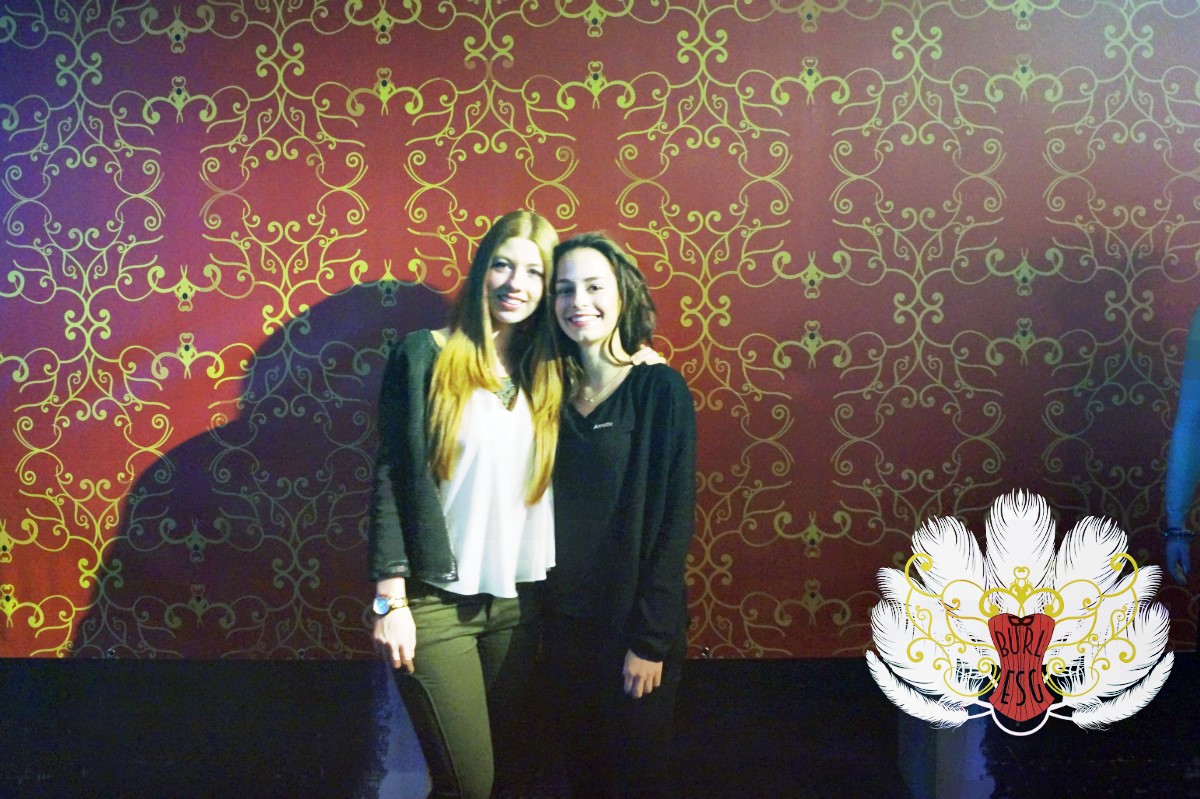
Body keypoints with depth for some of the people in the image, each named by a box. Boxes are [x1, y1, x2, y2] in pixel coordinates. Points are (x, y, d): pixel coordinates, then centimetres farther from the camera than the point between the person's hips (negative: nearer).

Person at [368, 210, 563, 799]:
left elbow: (552, 489, 11)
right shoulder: (424, 356, -6)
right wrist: (391, 599, -12)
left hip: (521, 599, 5)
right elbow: (391, 478, -8)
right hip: (436, 598, -4)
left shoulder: (547, 374, 7)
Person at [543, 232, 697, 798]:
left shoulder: (660, 389, -10)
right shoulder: (557, 392, 5)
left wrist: (650, 640, -15)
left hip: (634, 624, -4)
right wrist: (544, 614, 0)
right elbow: (551, 513, 7)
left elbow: (673, 520, -12)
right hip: (564, 622, 5)